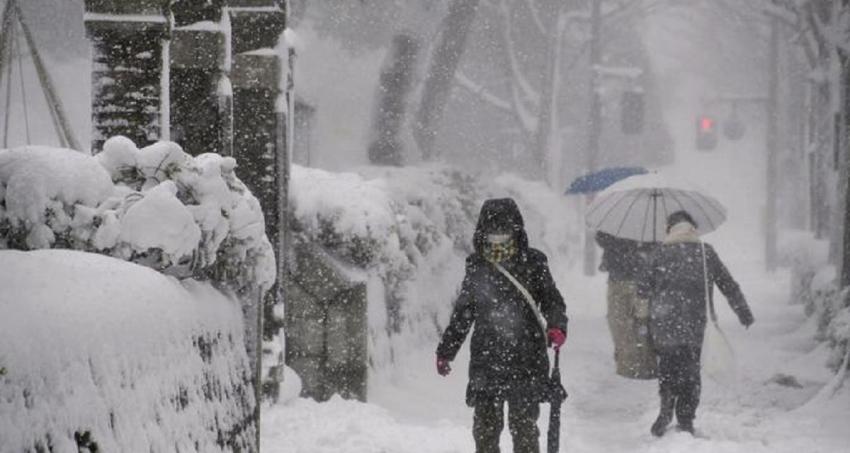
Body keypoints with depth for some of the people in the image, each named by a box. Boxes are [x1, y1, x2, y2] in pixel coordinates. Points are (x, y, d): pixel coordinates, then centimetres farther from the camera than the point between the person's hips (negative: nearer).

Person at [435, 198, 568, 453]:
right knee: (485, 426, 4)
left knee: (524, 425, -2)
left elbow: (552, 300, 4)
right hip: (485, 362, 2)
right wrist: (445, 351, 20)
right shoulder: (477, 267, 10)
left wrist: (557, 327, -17)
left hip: (526, 359, -2)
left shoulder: (532, 263, 3)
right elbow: (462, 313, 19)